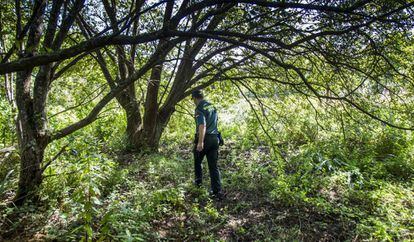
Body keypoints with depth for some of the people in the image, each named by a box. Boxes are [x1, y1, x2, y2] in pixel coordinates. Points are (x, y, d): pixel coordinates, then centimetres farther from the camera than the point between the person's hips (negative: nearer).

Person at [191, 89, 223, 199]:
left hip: (204, 139, -6)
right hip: (214, 139, 6)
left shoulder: (199, 109, -12)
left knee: (197, 161, 20)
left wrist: (200, 142, -29)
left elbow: (202, 125, -25)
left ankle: (199, 181, 35)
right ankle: (217, 191, 3)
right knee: (213, 165, 6)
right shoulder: (212, 106, 13)